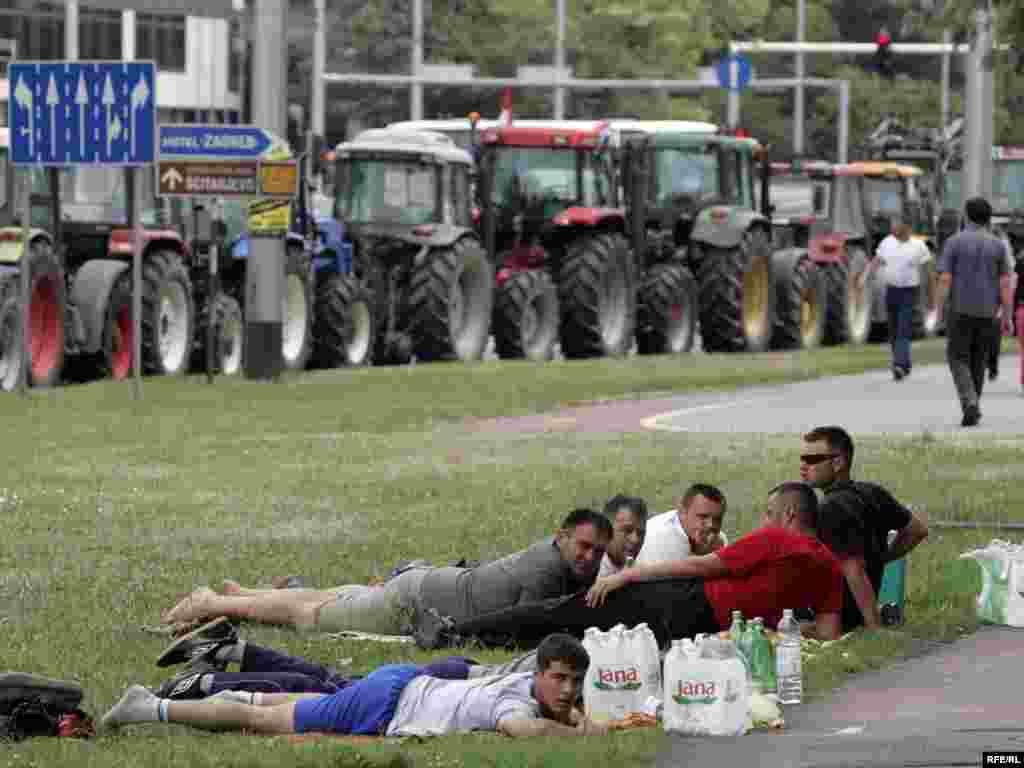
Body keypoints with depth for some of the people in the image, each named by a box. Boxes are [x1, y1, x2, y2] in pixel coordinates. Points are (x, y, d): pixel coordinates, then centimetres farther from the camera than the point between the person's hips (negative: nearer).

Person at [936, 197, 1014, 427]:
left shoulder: (954, 242, -6)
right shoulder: (997, 245, 0)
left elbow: (945, 279, -11)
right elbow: (1005, 283, -3)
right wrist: (1006, 316, 1)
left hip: (960, 310, -2)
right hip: (986, 311, 2)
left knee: (959, 360, 5)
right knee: (978, 360, 17)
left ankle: (970, 404, -17)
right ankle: (972, 410, 20)